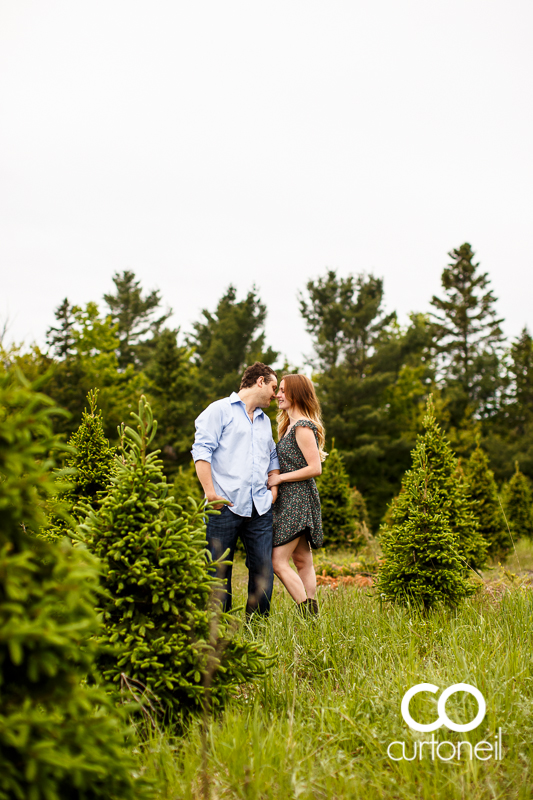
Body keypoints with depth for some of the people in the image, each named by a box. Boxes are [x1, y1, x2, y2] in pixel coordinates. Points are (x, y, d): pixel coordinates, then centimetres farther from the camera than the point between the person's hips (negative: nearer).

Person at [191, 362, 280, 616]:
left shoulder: (265, 421, 25)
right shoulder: (220, 410, 2)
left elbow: (273, 458, 33)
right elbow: (201, 451, -6)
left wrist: (274, 488, 15)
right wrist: (210, 492, -15)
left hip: (260, 508, 6)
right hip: (225, 506, -6)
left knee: (263, 567, 0)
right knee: (220, 569, -2)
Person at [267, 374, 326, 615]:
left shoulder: (303, 428, -14)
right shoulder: (290, 426, 17)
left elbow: (315, 468, -20)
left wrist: (280, 478, -14)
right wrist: (275, 479, 8)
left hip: (298, 500, -10)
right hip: (290, 499, 10)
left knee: (278, 561, -12)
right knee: (303, 561, 9)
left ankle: (308, 615, -11)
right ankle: (312, 614, 11)